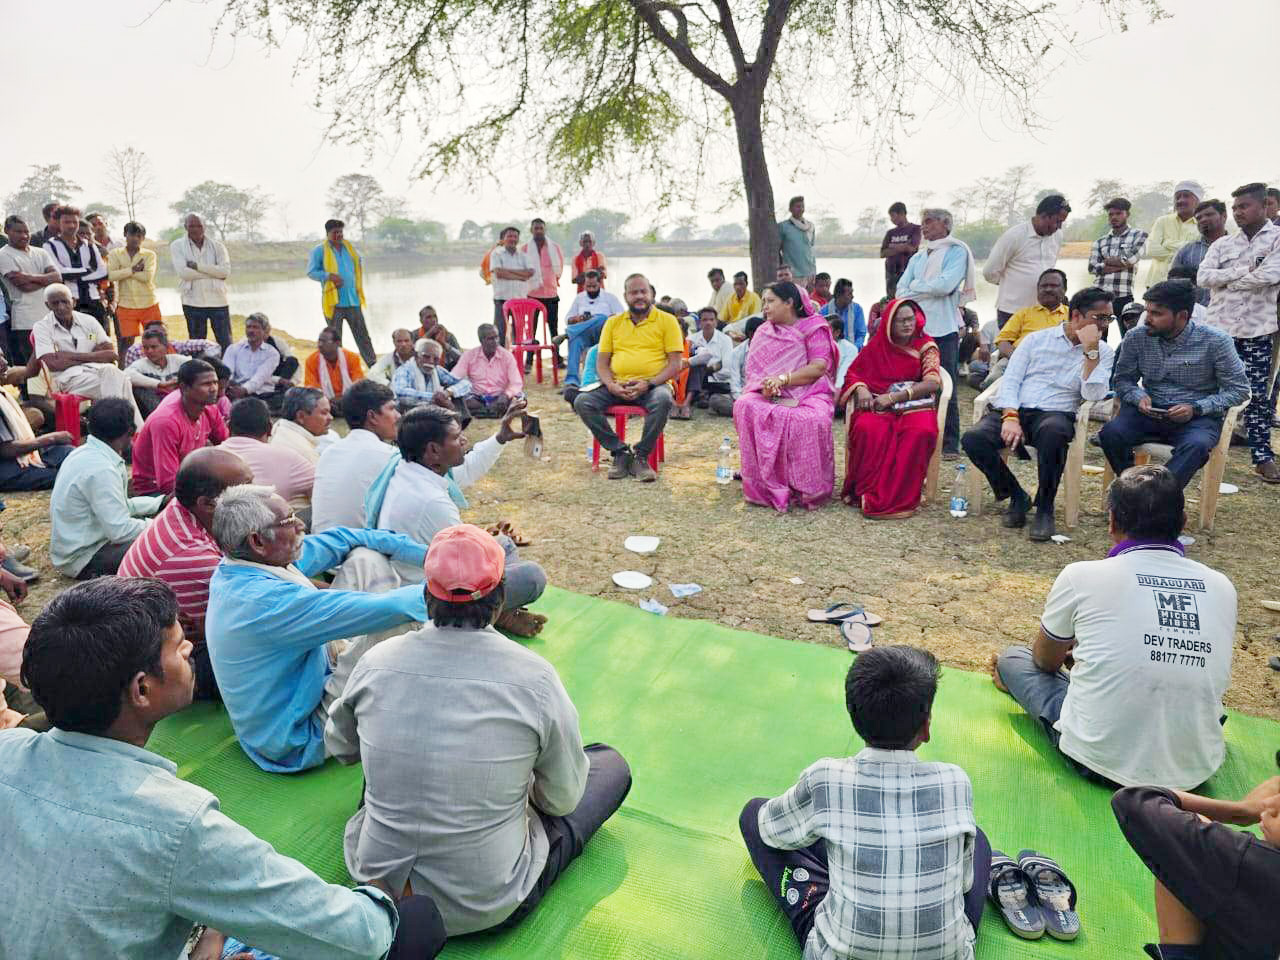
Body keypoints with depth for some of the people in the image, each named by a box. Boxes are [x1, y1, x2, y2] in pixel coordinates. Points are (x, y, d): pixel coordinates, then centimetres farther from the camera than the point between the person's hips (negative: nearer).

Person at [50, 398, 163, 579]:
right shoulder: (101, 469, -26)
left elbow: (121, 505, 14)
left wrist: (163, 502, 14)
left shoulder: (86, 452, 4)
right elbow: (120, 531, -27)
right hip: (83, 560, -10)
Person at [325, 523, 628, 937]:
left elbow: (339, 747, 8)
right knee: (611, 764, 13)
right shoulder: (535, 678, -22)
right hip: (486, 908, -3)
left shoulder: (377, 661, -13)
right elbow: (563, 800, -7)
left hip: (376, 879, 4)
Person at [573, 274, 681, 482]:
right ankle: (620, 452, -13)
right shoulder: (613, 323, 15)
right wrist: (611, 386, -10)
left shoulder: (667, 321, 6)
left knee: (663, 400, -37)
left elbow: (674, 364, -1)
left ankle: (641, 456, -19)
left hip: (653, 385, -3)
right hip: (618, 387, 3)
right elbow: (601, 363, 11)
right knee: (582, 401, -20)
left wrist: (648, 384, -16)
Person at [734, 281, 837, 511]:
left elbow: (819, 367, -10)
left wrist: (783, 378, -20)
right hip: (770, 394, 4)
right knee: (745, 406, -29)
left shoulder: (814, 328, 3)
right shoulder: (764, 331, 16)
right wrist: (765, 385, -15)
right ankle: (764, 487, -20)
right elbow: (754, 369, 8)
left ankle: (809, 490, -16)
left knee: (810, 419, -37)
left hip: (809, 393, -4)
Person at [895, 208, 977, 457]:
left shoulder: (957, 252, 2)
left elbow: (945, 285, -13)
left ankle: (950, 443, 2)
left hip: (943, 329, -5)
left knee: (947, 389, -4)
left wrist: (916, 286, -2)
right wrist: (928, 289, -9)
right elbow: (902, 290, 8)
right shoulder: (917, 258, 19)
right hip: (915, 329, 5)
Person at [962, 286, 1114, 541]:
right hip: (1016, 409, 1)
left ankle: (1045, 507, -17)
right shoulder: (1037, 339, 13)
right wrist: (1010, 417, -12)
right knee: (973, 439, -28)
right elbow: (1010, 379, 5)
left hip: (1056, 414, -1)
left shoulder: (1102, 351, 12)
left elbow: (1093, 395, -4)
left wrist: (1090, 350, -8)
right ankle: (1017, 497, -4)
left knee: (1053, 433, -40)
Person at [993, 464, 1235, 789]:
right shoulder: (1222, 588, -1)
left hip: (1100, 758, -4)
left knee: (1012, 658, 18)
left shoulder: (1082, 576, -11)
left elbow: (1046, 660, 8)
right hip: (1195, 771, 4)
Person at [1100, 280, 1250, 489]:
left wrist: (1196, 408, -16)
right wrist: (1138, 397, -11)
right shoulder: (1136, 337, 2)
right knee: (1110, 434, -30)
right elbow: (1122, 379, 12)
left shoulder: (1216, 342, -5)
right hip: (1150, 411, 2)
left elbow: (1239, 389, 0)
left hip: (1198, 416, -2)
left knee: (1196, 446, -37)